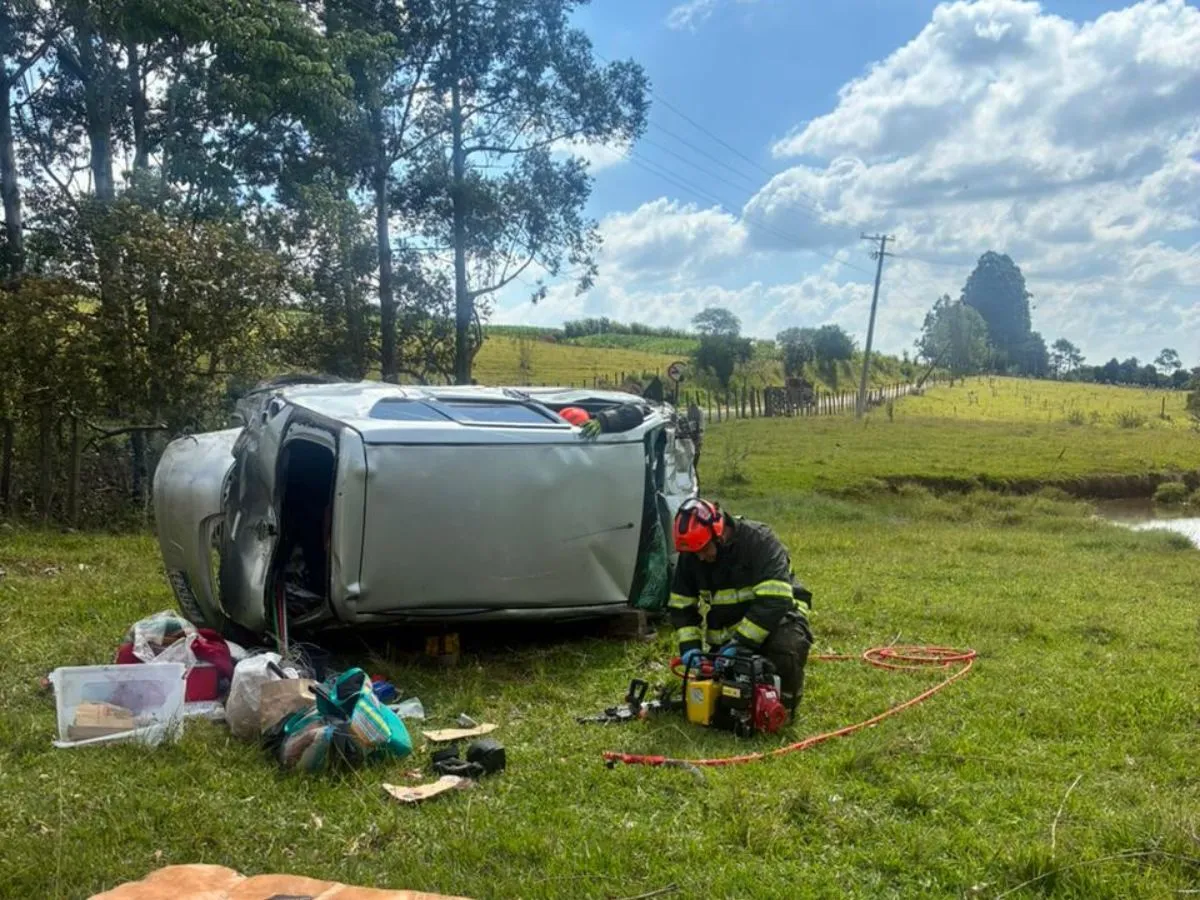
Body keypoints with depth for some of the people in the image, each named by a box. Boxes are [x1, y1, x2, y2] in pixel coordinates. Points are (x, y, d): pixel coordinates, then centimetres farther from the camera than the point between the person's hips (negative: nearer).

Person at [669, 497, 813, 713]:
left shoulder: (759, 540, -27)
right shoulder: (690, 555, -9)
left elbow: (774, 600, -35)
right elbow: (681, 606, -1)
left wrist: (740, 643, -36)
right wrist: (689, 647, -17)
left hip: (777, 616, -5)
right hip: (726, 631, 5)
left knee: (786, 647, -36)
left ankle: (785, 703, -7)